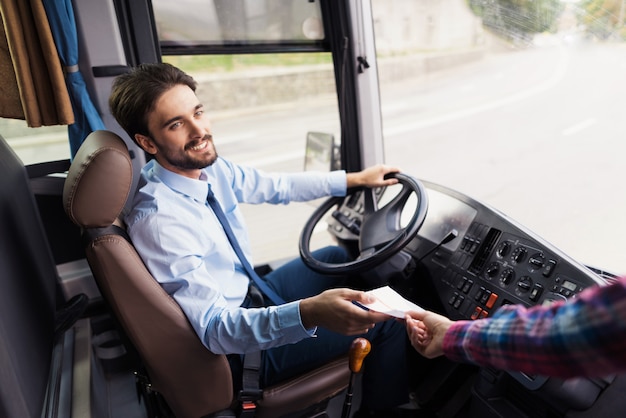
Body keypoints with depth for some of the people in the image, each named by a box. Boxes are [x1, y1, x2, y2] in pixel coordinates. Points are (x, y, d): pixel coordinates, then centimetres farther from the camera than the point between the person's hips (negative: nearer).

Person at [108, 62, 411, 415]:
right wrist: (309, 313, -49)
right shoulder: (158, 220, -31)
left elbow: (276, 186, 6)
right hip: (237, 347, -8)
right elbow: (215, 328, -33)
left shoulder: (210, 166, -7)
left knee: (336, 257, 18)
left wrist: (355, 179, 9)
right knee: (386, 319, -6)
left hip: (248, 296, 8)